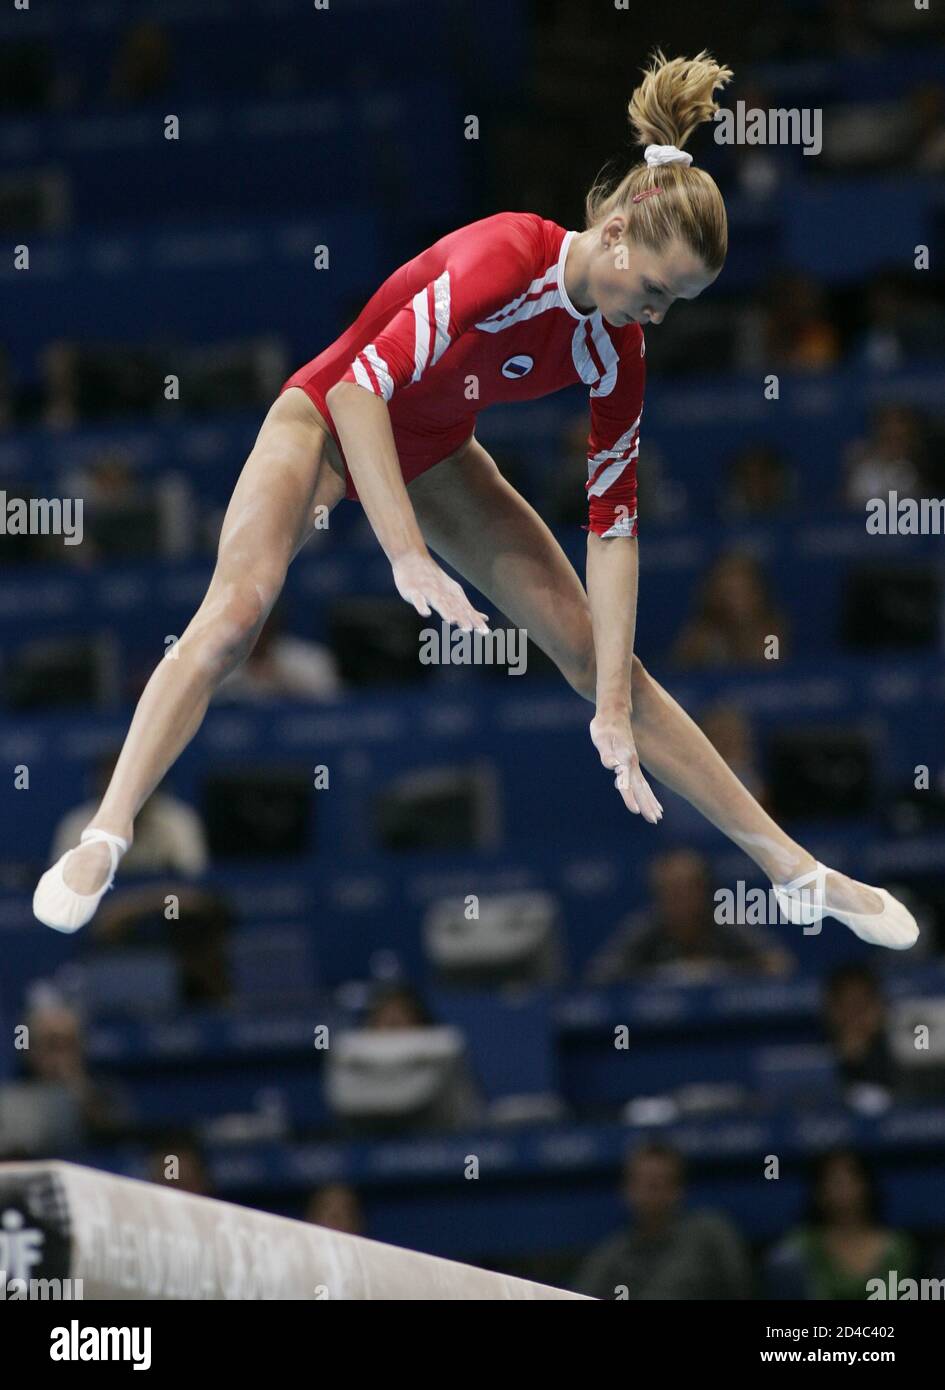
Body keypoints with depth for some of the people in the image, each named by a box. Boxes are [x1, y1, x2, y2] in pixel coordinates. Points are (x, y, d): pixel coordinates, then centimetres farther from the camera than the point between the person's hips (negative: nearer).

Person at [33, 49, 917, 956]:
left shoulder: (615, 352, -15)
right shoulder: (504, 259, -35)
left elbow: (612, 525, -12)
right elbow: (362, 385, -39)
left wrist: (616, 709, -16)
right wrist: (410, 559, -42)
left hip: (433, 456, 5)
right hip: (329, 422, -5)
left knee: (598, 654, 2)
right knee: (236, 610, -30)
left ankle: (792, 870, 7)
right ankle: (102, 842, -31)